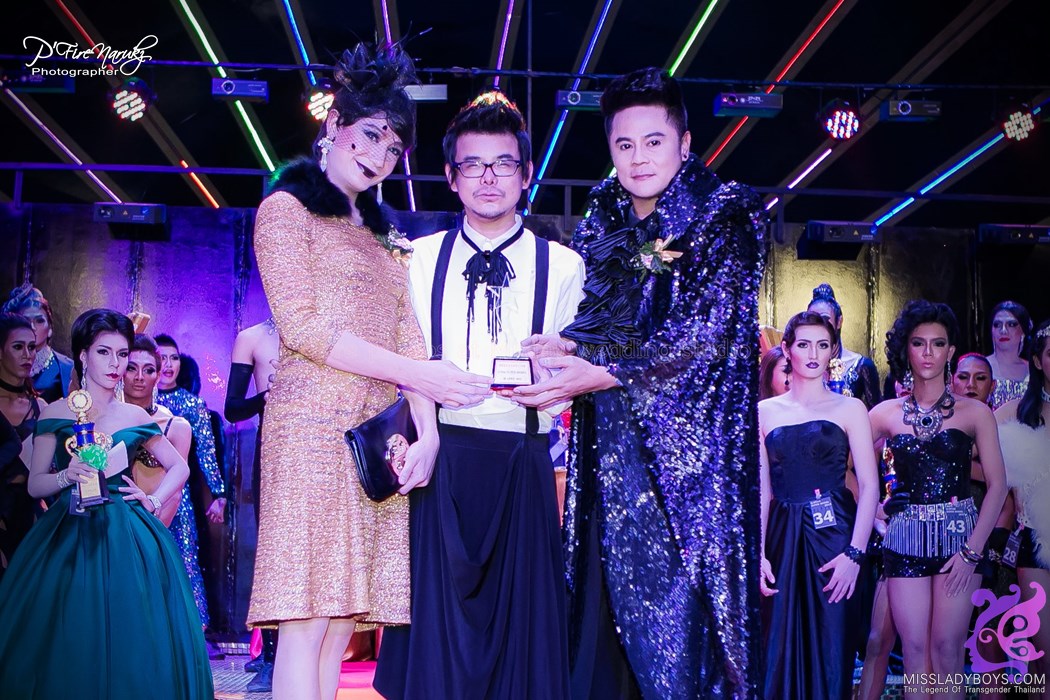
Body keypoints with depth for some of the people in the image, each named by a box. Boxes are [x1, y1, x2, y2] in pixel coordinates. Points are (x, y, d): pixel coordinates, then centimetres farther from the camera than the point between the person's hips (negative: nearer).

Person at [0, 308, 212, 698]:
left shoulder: (135, 417, 9)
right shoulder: (55, 414, 3)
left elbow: (179, 467, 18)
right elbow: (34, 485, 2)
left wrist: (153, 502, 4)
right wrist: (67, 476, -17)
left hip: (126, 539, 2)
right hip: (68, 538, -1)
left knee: (130, 644, -3)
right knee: (65, 645, -6)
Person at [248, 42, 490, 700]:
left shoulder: (386, 235, 24)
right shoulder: (286, 210, 5)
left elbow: (408, 335, 14)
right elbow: (303, 327, -7)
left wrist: (426, 430, -2)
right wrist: (418, 375, -11)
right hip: (315, 424, -6)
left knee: (344, 617, 3)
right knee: (306, 618, -10)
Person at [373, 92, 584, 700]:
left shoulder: (563, 267, 7)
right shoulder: (419, 260, 11)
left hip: (522, 463, 0)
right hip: (438, 460, 1)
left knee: (522, 625, 3)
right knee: (437, 622, 3)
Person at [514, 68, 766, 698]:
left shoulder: (727, 215, -1)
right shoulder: (600, 225, 14)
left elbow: (710, 331, -11)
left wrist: (602, 373, -17)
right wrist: (566, 348, -9)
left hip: (689, 440, -5)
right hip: (610, 442, 5)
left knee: (679, 599, -7)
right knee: (608, 593, 3)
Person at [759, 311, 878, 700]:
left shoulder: (849, 408, 4)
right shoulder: (766, 412, 9)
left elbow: (869, 485, -2)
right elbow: (761, 489, 8)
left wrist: (855, 553, -12)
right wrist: (758, 553, -3)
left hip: (833, 535, -2)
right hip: (783, 538, 2)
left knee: (830, 647, 0)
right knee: (781, 648, 4)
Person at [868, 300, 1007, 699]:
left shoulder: (974, 412, 2)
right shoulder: (886, 414, 5)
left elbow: (997, 484, -2)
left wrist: (972, 550, -9)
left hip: (959, 535, -1)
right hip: (905, 539, 1)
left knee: (947, 648, -2)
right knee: (914, 648, 2)